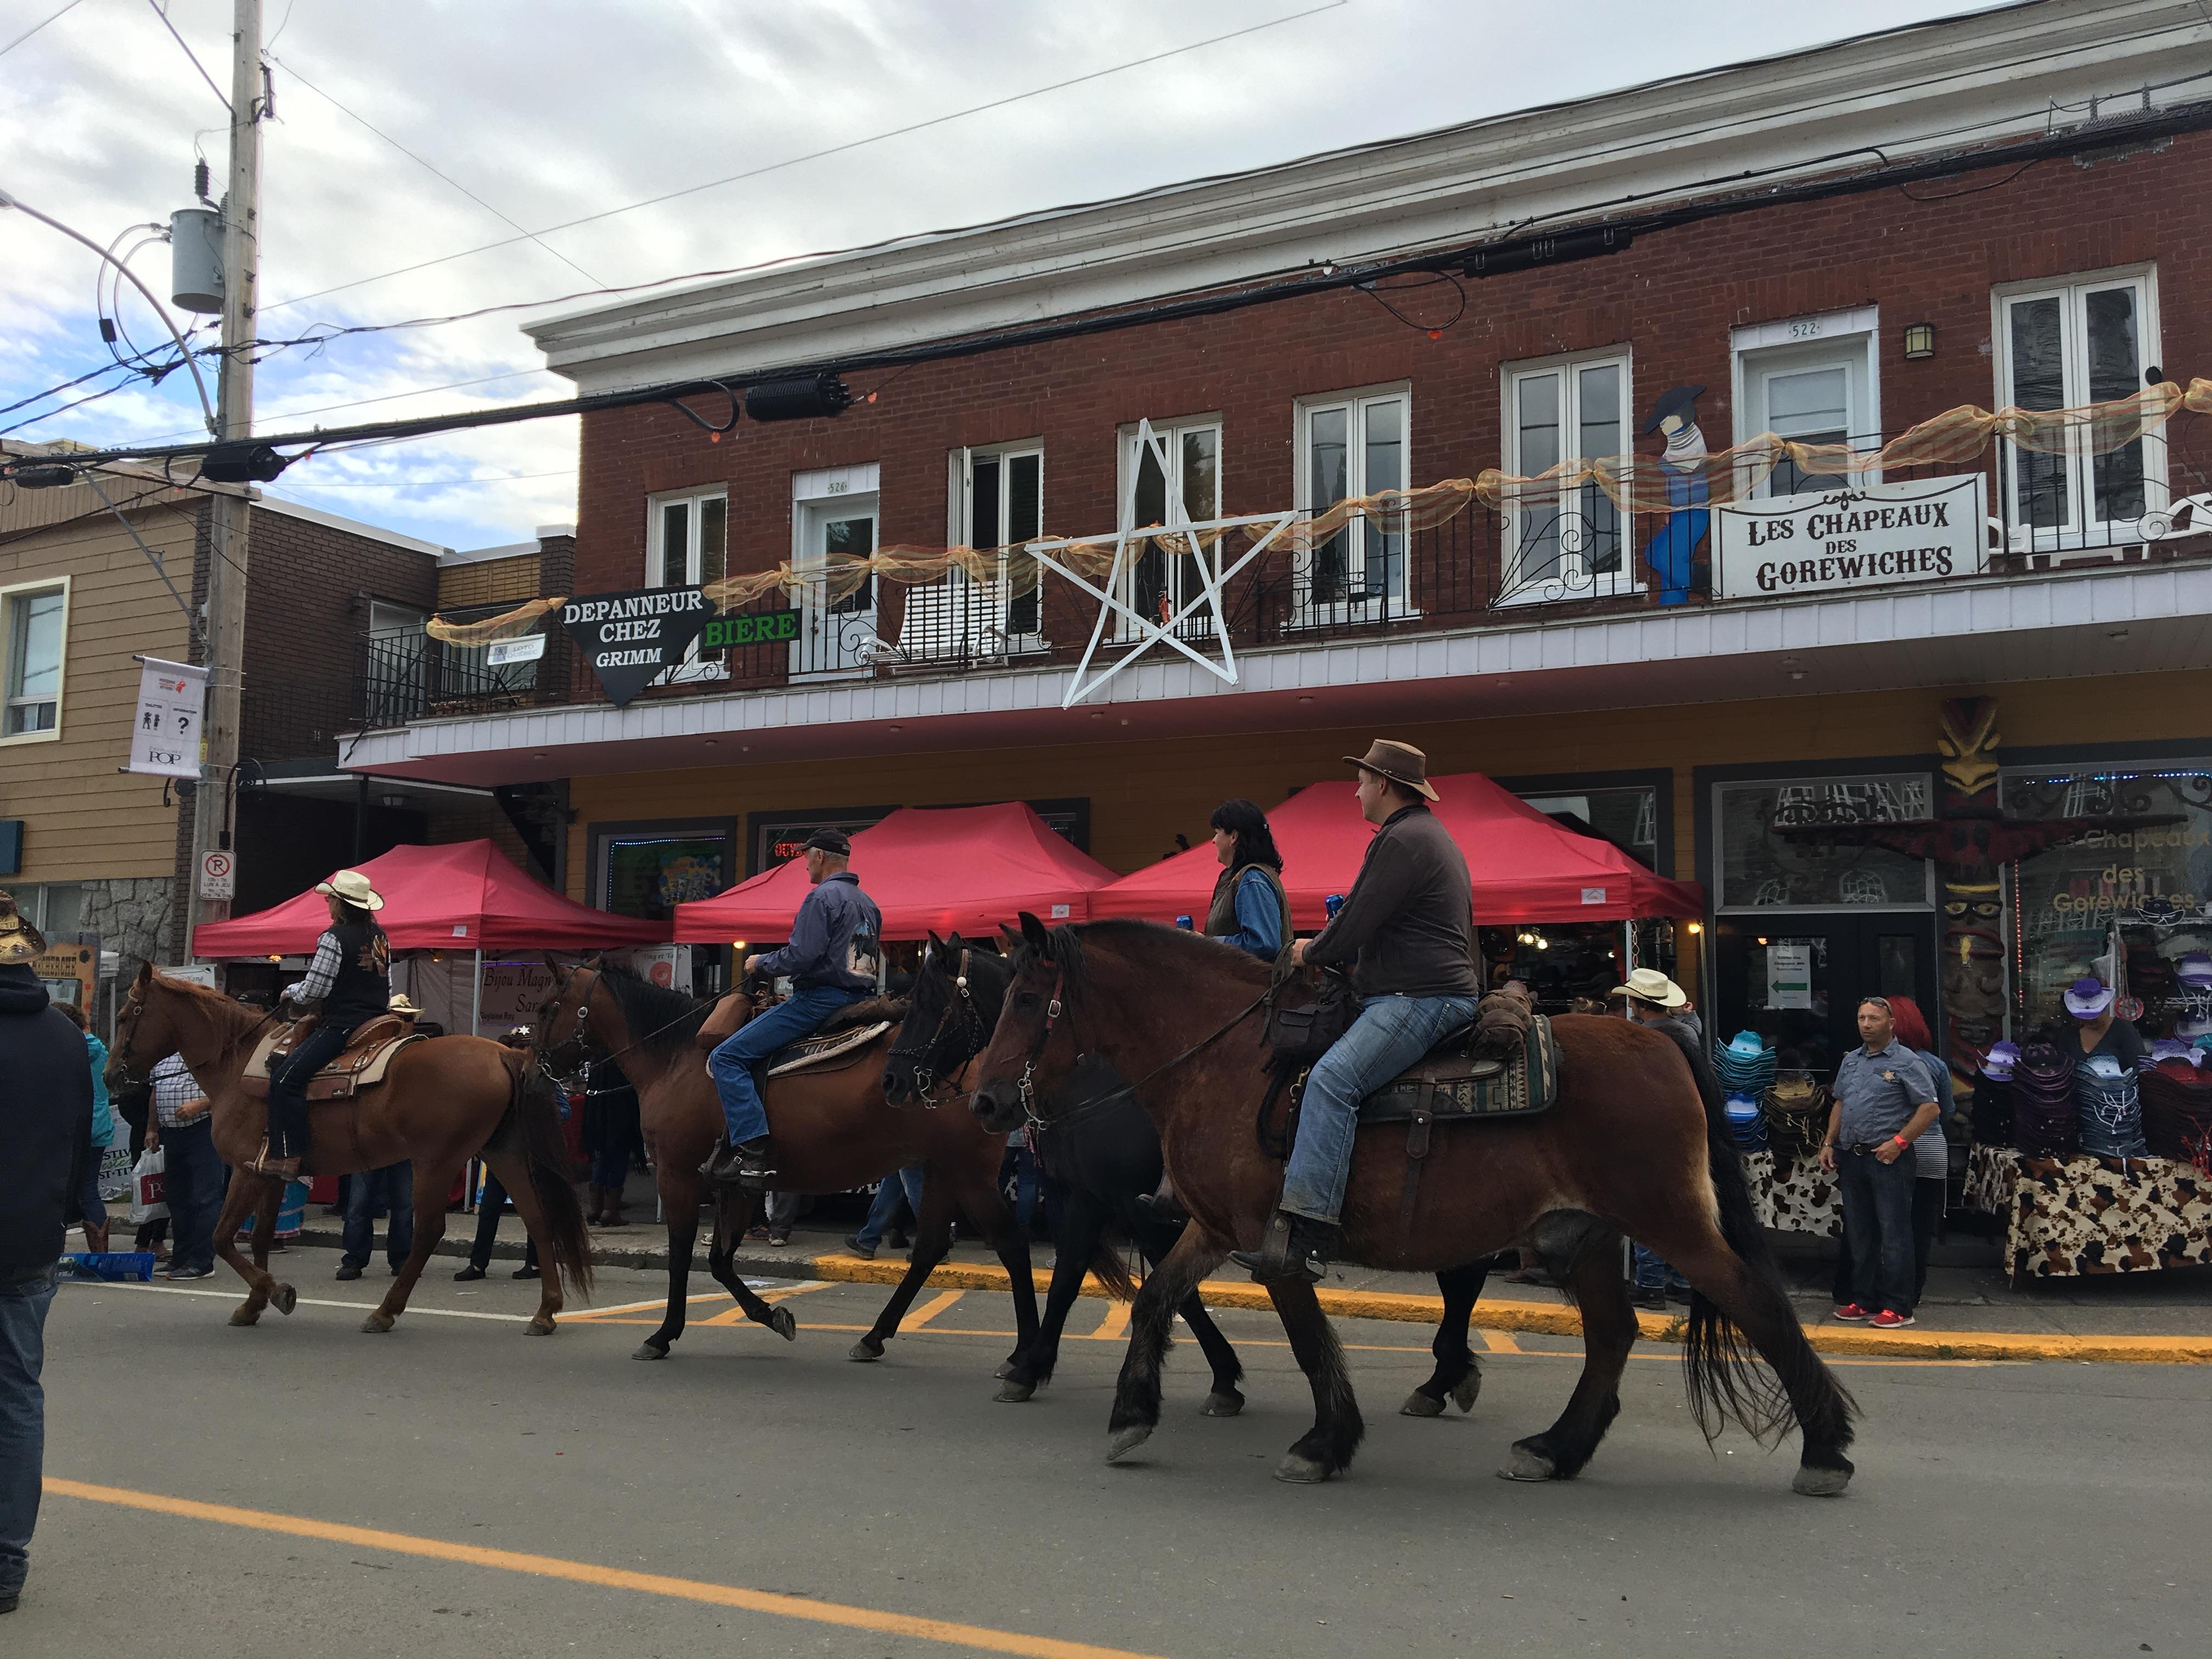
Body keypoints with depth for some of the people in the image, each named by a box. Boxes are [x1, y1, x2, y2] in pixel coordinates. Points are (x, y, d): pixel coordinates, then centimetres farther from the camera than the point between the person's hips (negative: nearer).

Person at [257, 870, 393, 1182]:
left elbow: (315, 989, -11)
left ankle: (285, 1156, -19)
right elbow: (387, 985, 19)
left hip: (341, 1026, -9)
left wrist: (291, 992, 8)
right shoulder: (380, 936, 13)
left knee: (286, 1078, -12)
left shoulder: (333, 937, -11)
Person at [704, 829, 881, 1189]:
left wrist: (760, 963, -2)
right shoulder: (869, 904, 19)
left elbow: (800, 955, -20)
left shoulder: (823, 896, -11)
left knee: (727, 1058, -12)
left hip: (819, 999, -10)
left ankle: (754, 1154, -25)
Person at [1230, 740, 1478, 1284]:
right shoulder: (1429, 834, 24)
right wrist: (1325, 947, 21)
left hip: (1419, 999, -12)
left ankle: (1305, 1230, -37)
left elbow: (1356, 924, -15)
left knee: (1331, 1079, -27)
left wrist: (1312, 952, 3)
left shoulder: (1402, 840, -12)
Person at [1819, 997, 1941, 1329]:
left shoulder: (1906, 1062, -6)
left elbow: (1929, 1108, -10)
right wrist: (1829, 1143, 12)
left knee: (1893, 1235, -5)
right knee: (1858, 1234, 12)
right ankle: (1864, 1301, 20)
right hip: (1851, 1158, 7)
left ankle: (1897, 1308, -1)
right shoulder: (1850, 1061, 15)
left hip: (1888, 1159, -7)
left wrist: (1899, 1142, -16)